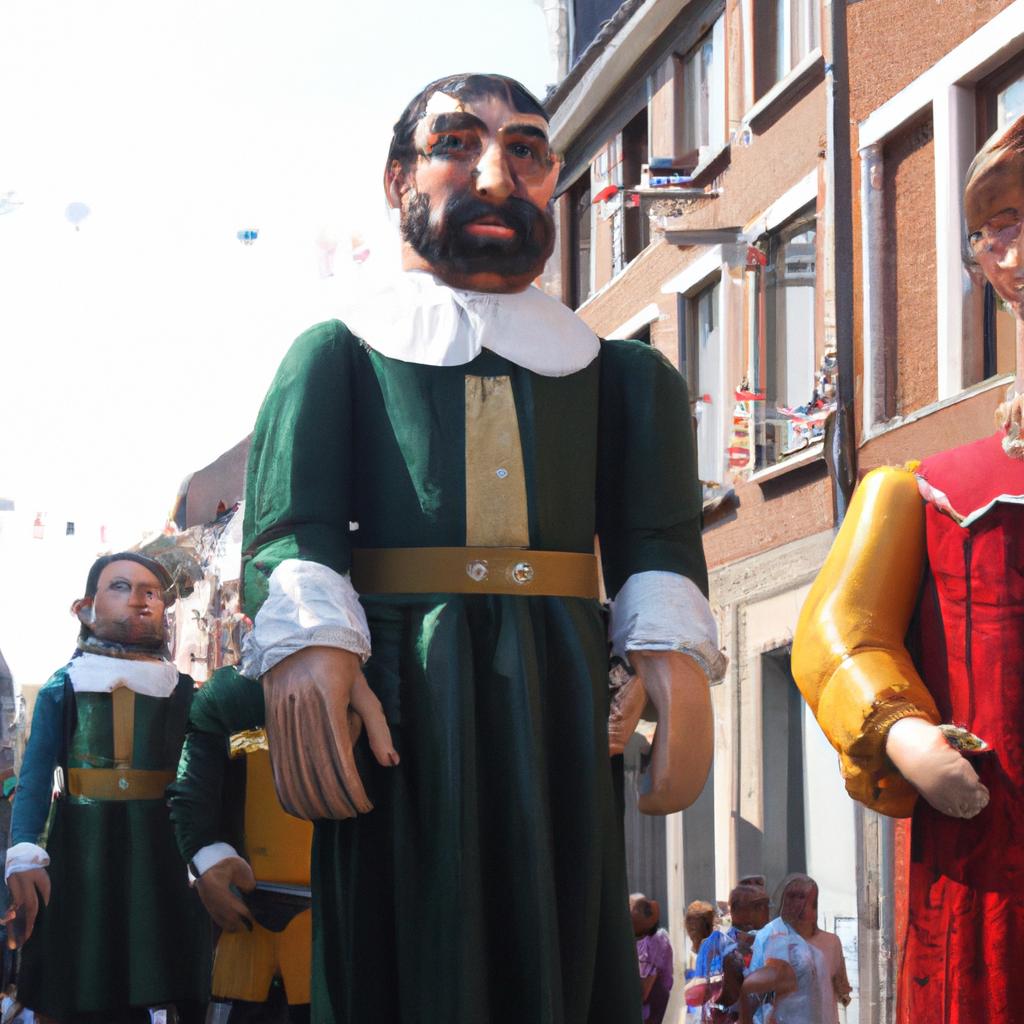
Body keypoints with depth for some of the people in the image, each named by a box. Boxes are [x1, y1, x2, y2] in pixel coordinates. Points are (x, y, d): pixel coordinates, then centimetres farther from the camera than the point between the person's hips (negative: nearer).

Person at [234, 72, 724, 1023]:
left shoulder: (610, 372, 19)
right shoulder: (342, 351, 12)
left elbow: (654, 534, 4)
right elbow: (291, 521, -3)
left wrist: (672, 648, -15)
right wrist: (301, 636, -22)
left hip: (559, 699, 2)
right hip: (396, 689, -2)